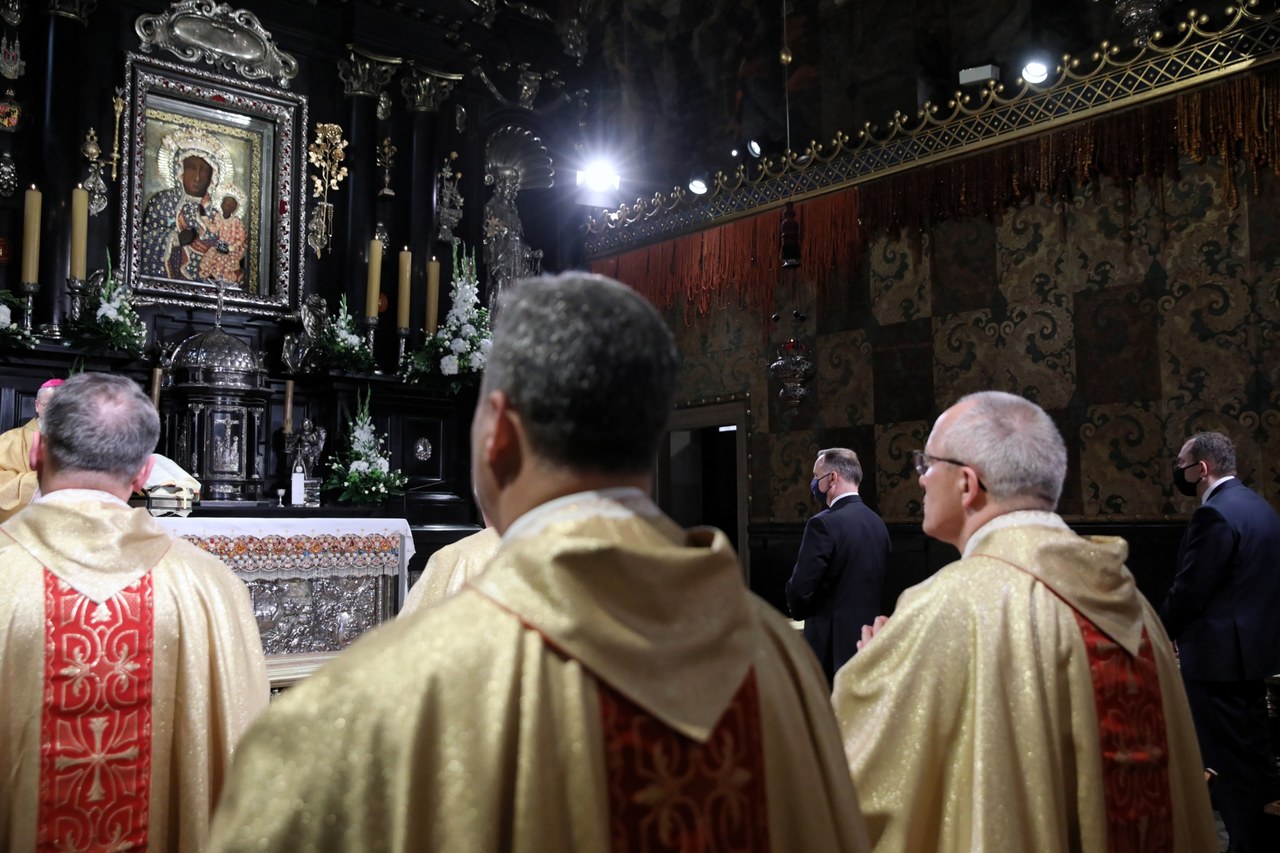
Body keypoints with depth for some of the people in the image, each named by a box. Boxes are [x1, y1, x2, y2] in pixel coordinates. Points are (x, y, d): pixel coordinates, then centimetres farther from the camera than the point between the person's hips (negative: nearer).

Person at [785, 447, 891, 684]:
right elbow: (879, 582, 11)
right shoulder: (877, 523, 7)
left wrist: (799, 611, 3)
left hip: (833, 643, -7)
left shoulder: (824, 524, -16)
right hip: (869, 637, 7)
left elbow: (800, 588, -17)